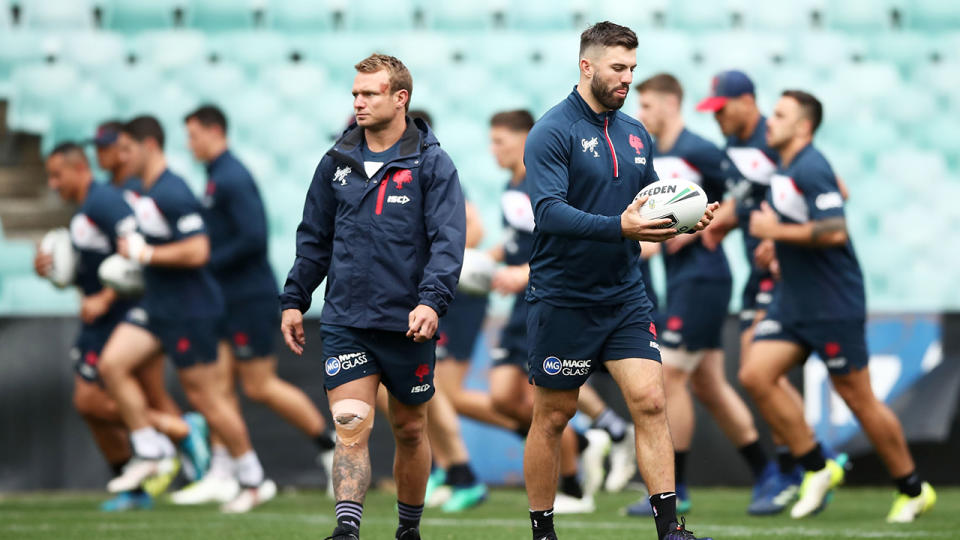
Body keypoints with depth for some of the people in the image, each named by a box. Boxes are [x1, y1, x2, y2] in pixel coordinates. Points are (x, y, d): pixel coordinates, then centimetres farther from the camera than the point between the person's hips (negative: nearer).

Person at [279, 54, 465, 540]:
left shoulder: (431, 163, -3)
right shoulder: (337, 162, 9)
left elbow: (448, 240, -9)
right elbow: (314, 238, 17)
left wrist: (432, 300, -23)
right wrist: (294, 300, 11)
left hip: (407, 323, -2)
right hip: (345, 321, 2)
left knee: (410, 430, 12)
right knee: (350, 427, -12)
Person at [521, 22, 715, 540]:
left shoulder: (635, 134, 11)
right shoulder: (552, 133, -11)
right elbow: (549, 210, -23)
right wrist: (620, 228, -34)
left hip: (625, 297, 5)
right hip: (562, 299, -5)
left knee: (650, 401, -8)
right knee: (552, 418, 5)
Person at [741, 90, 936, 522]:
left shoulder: (811, 170, -16)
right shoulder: (782, 171, 13)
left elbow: (834, 231, -27)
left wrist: (775, 231, -20)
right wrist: (774, 247, 15)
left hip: (834, 304, -9)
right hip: (793, 303, 9)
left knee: (858, 397, -2)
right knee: (755, 374, -6)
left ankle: (913, 490, 13)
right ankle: (817, 469, 4)